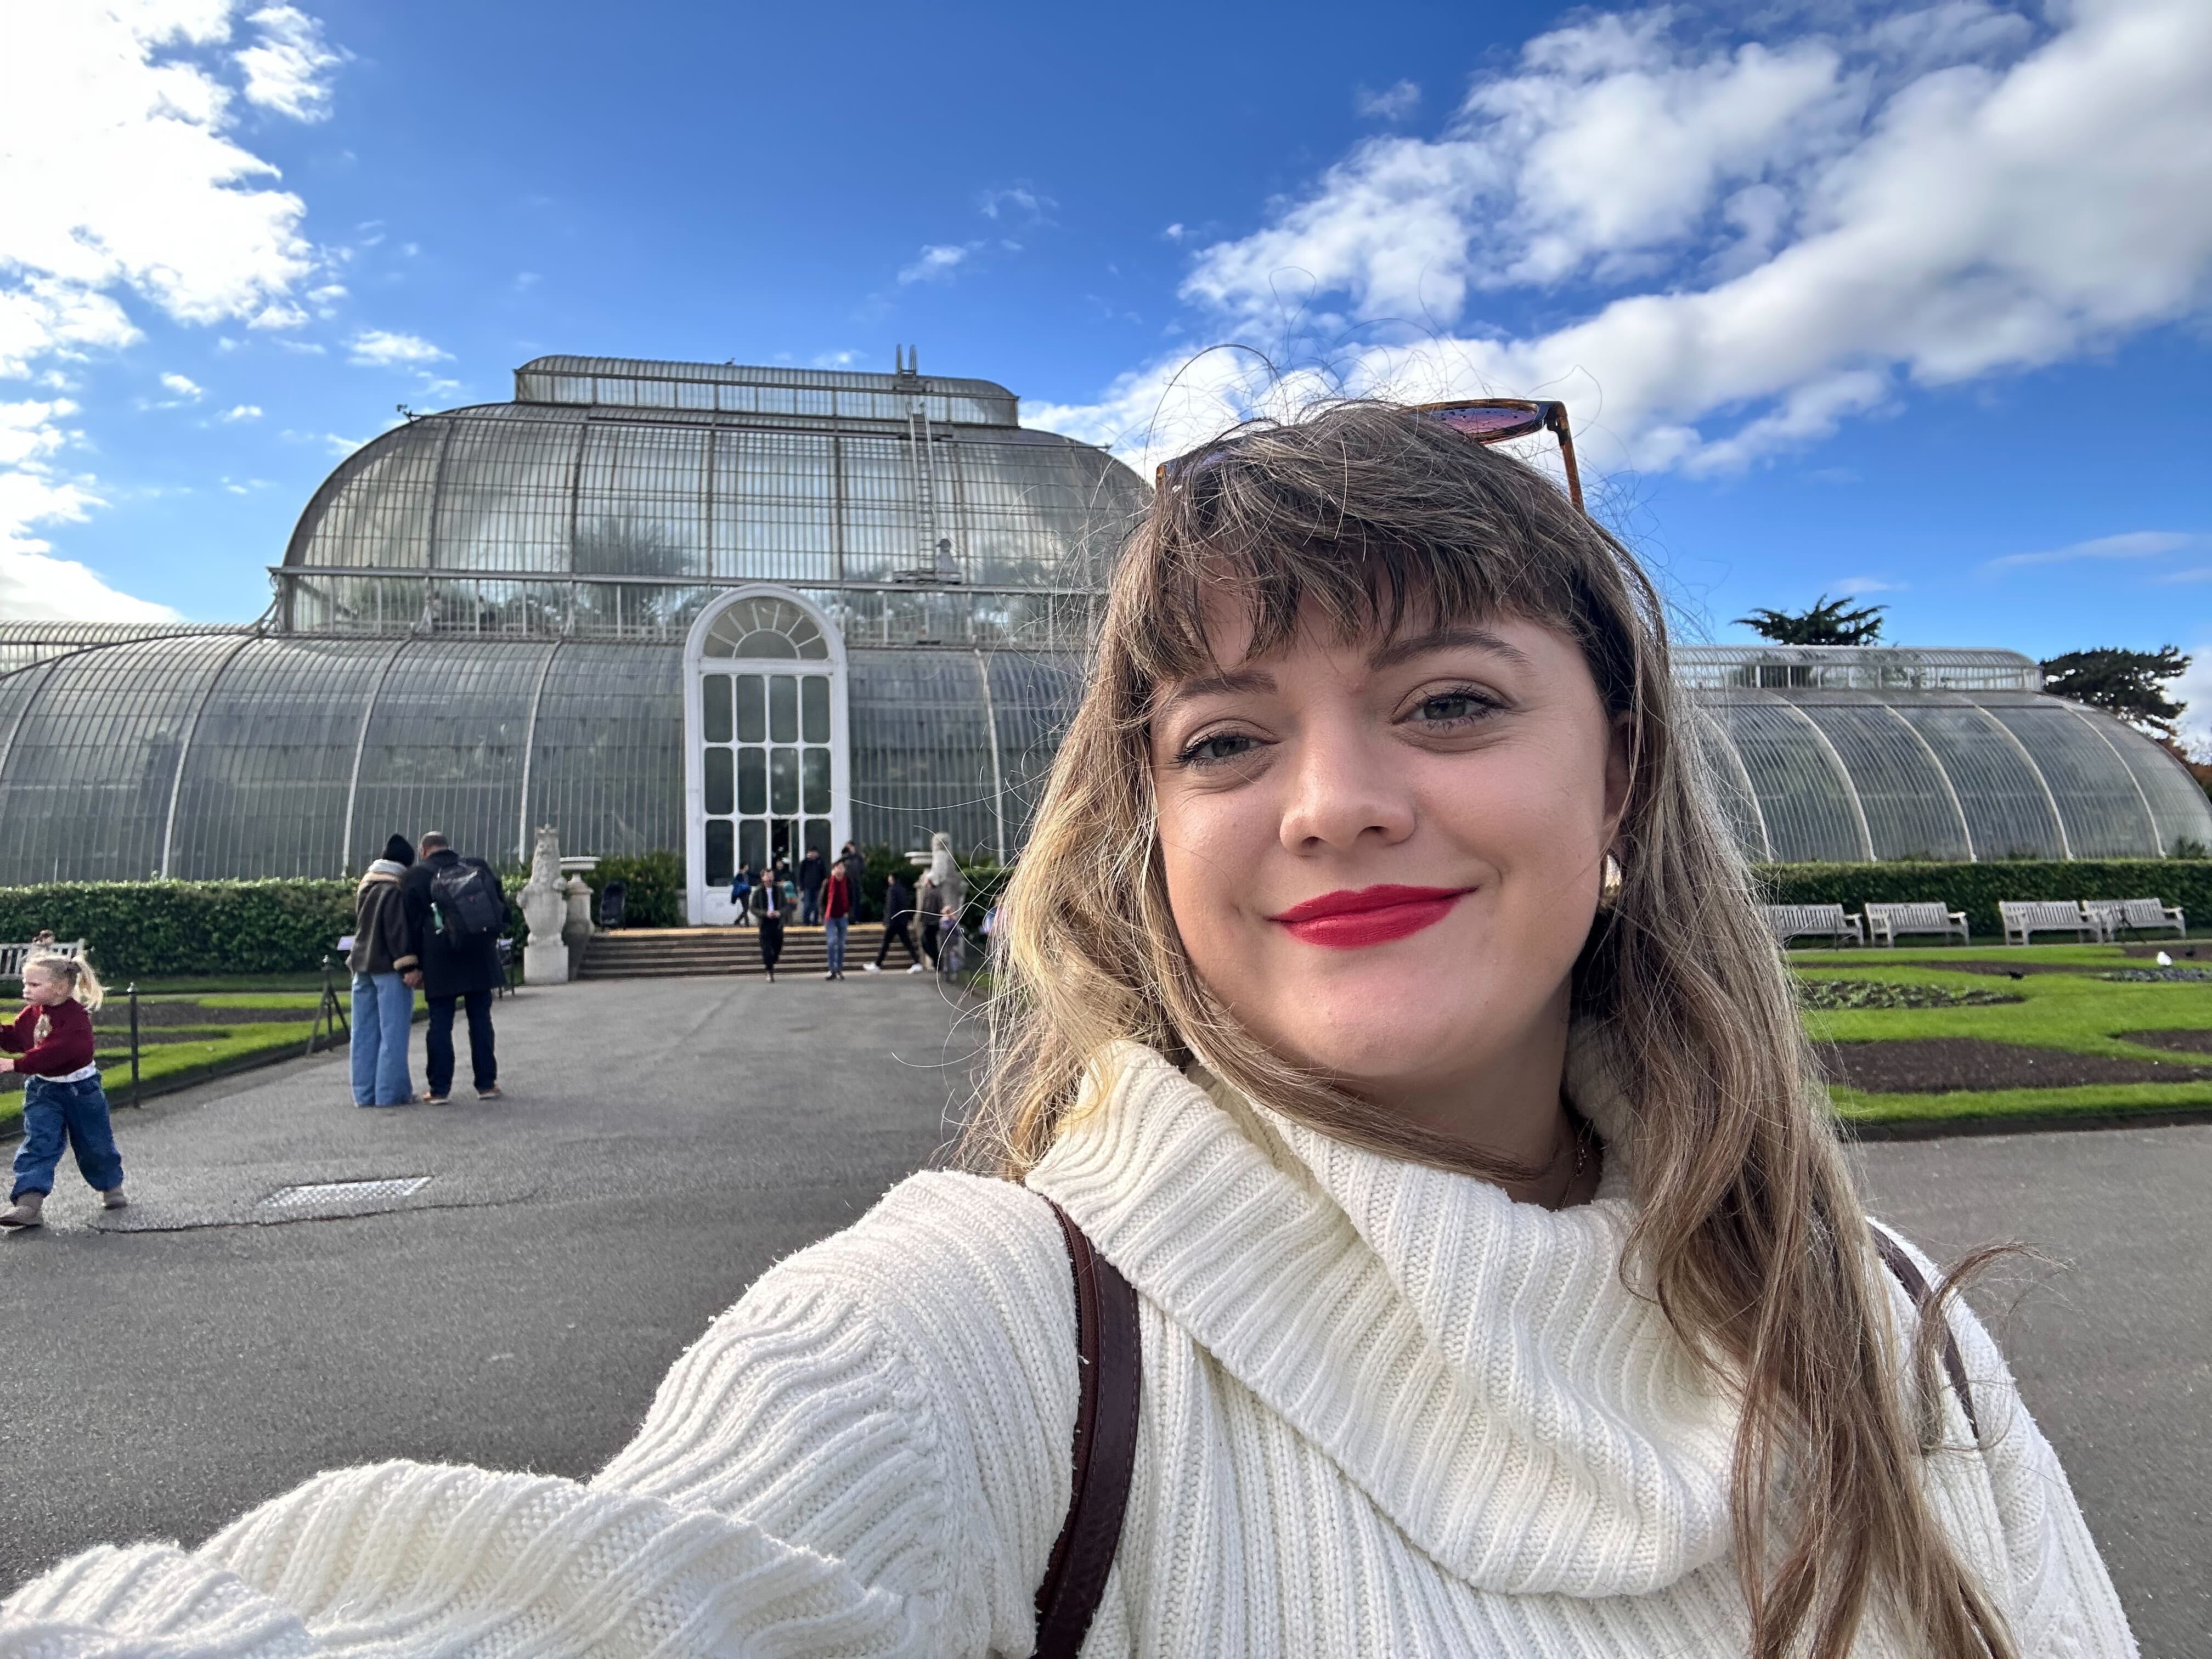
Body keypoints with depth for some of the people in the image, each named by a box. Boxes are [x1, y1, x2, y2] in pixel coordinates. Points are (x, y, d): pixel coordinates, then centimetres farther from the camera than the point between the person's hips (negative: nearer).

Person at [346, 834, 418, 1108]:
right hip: (389, 967, -8)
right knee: (393, 1033, -3)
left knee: (364, 1033, 10)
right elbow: (398, 931, -18)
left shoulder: (365, 885, 13)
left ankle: (364, 1093, 12)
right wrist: (408, 965, -17)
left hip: (361, 965, 8)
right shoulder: (396, 889, -13)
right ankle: (390, 1092, -3)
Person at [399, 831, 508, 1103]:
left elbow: (412, 924, -2)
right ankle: (486, 1084, 10)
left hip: (440, 962, -2)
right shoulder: (480, 868, 7)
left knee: (440, 1024, 3)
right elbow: (503, 910, 11)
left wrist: (414, 965, 1)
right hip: (481, 958, 2)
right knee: (481, 1020, 8)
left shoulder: (418, 877, -1)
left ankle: (439, 1089, 3)